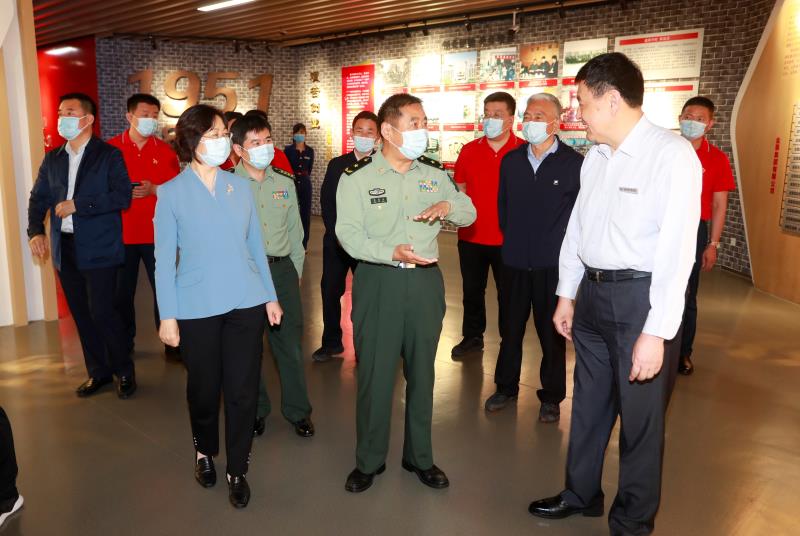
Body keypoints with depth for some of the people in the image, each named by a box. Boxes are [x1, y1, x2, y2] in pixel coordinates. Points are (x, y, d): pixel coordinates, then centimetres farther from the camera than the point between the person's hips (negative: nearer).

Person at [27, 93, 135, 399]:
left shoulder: (109, 155, -3)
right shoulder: (52, 159, 12)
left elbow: (122, 197, -13)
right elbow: (38, 198, 14)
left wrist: (77, 205, -16)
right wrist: (35, 231, -2)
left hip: (98, 249, -5)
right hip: (64, 248, 6)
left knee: (101, 312, -8)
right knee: (81, 314, 11)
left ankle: (123, 370, 12)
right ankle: (98, 372, 25)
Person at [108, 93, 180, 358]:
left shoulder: (165, 150, 4)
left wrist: (154, 189, -13)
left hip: (156, 233, 0)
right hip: (121, 233, 0)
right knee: (122, 292, 8)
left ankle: (171, 341, 17)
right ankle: (124, 346, 23)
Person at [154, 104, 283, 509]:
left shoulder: (240, 187, 5)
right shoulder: (171, 193, -3)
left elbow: (255, 245, 10)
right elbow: (164, 259, -3)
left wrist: (270, 295, 9)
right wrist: (168, 316, -6)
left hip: (246, 304, 2)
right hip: (197, 309, -2)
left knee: (242, 390, 5)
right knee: (204, 389, 13)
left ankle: (237, 470, 23)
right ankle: (205, 452, 41)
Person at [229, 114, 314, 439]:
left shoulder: (285, 183, 7)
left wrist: (295, 270, 13)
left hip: (282, 269, 3)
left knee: (290, 342, 6)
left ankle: (298, 411, 22)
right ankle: (255, 409, 28)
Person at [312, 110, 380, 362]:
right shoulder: (336, 165, 5)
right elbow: (326, 203, 4)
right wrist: (338, 234, -6)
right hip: (336, 241, 3)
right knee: (330, 291, 7)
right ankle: (331, 342, 23)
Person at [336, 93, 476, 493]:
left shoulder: (434, 173, 6)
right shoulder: (357, 177, -6)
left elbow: (470, 213, 15)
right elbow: (349, 235, -13)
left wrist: (449, 206, -9)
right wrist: (392, 253, -28)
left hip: (425, 281, 4)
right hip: (378, 283, -3)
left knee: (422, 372, 13)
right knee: (374, 374, 4)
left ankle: (420, 457, 31)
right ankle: (369, 460, 23)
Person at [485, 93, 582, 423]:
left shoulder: (573, 163, -7)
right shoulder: (511, 161, 8)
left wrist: (558, 245, -3)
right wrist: (511, 239, 13)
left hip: (552, 263, -4)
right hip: (515, 260, 4)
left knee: (552, 331, 8)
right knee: (510, 327, 15)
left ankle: (551, 397, 23)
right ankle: (506, 387, 31)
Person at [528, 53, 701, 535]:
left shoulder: (672, 155, -16)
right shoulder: (595, 156, 7)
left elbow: (677, 250, -20)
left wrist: (656, 332, -21)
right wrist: (567, 294, 16)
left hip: (639, 296, -7)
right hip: (592, 291, 7)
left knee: (640, 416, 9)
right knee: (589, 403, 20)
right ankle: (581, 493, 41)